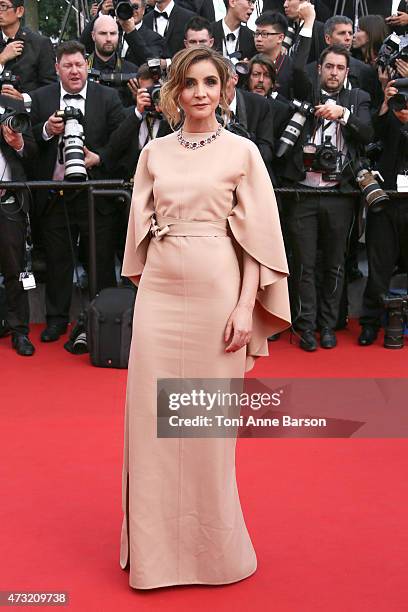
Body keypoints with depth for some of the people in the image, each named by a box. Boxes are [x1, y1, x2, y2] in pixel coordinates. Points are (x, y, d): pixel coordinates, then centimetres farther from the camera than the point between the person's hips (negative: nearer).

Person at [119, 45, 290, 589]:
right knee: (152, 419, 5)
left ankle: (211, 547, 26)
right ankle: (159, 547, 23)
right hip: (159, 294, 3)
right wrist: (143, 289, 8)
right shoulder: (154, 154, 9)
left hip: (216, 294, -3)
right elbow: (142, 230, 13)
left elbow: (260, 237, -2)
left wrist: (246, 307, -10)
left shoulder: (242, 152, 1)